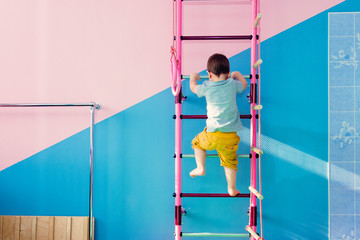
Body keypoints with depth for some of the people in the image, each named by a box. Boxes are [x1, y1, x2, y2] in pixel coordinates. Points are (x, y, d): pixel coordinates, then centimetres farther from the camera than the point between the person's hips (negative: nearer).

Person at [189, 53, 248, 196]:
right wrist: (237, 74, 42)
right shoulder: (232, 84, 1)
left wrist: (193, 77, 38)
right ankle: (232, 189, 21)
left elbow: (193, 88, 18)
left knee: (198, 142, 27)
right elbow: (244, 84, 24)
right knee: (230, 162, 14)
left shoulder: (207, 87, -3)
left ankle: (200, 168, 23)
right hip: (231, 136, 2)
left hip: (213, 134, -2)